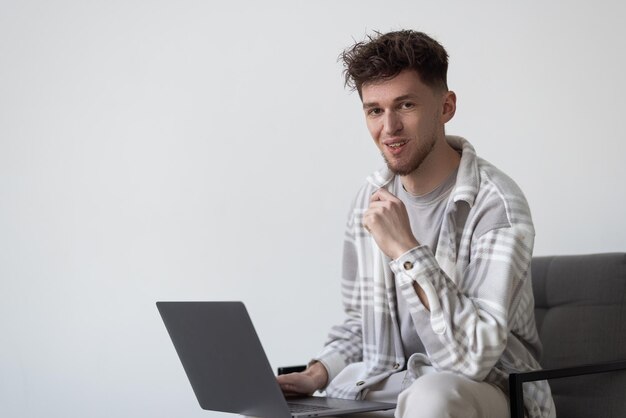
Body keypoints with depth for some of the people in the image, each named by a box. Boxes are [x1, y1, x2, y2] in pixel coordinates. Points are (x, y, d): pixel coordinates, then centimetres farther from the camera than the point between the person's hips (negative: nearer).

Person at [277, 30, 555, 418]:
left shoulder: (495, 204, -16)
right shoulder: (371, 199, 7)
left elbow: (474, 356, -23)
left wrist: (406, 251, -28)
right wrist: (317, 374, -2)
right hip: (382, 386, 5)